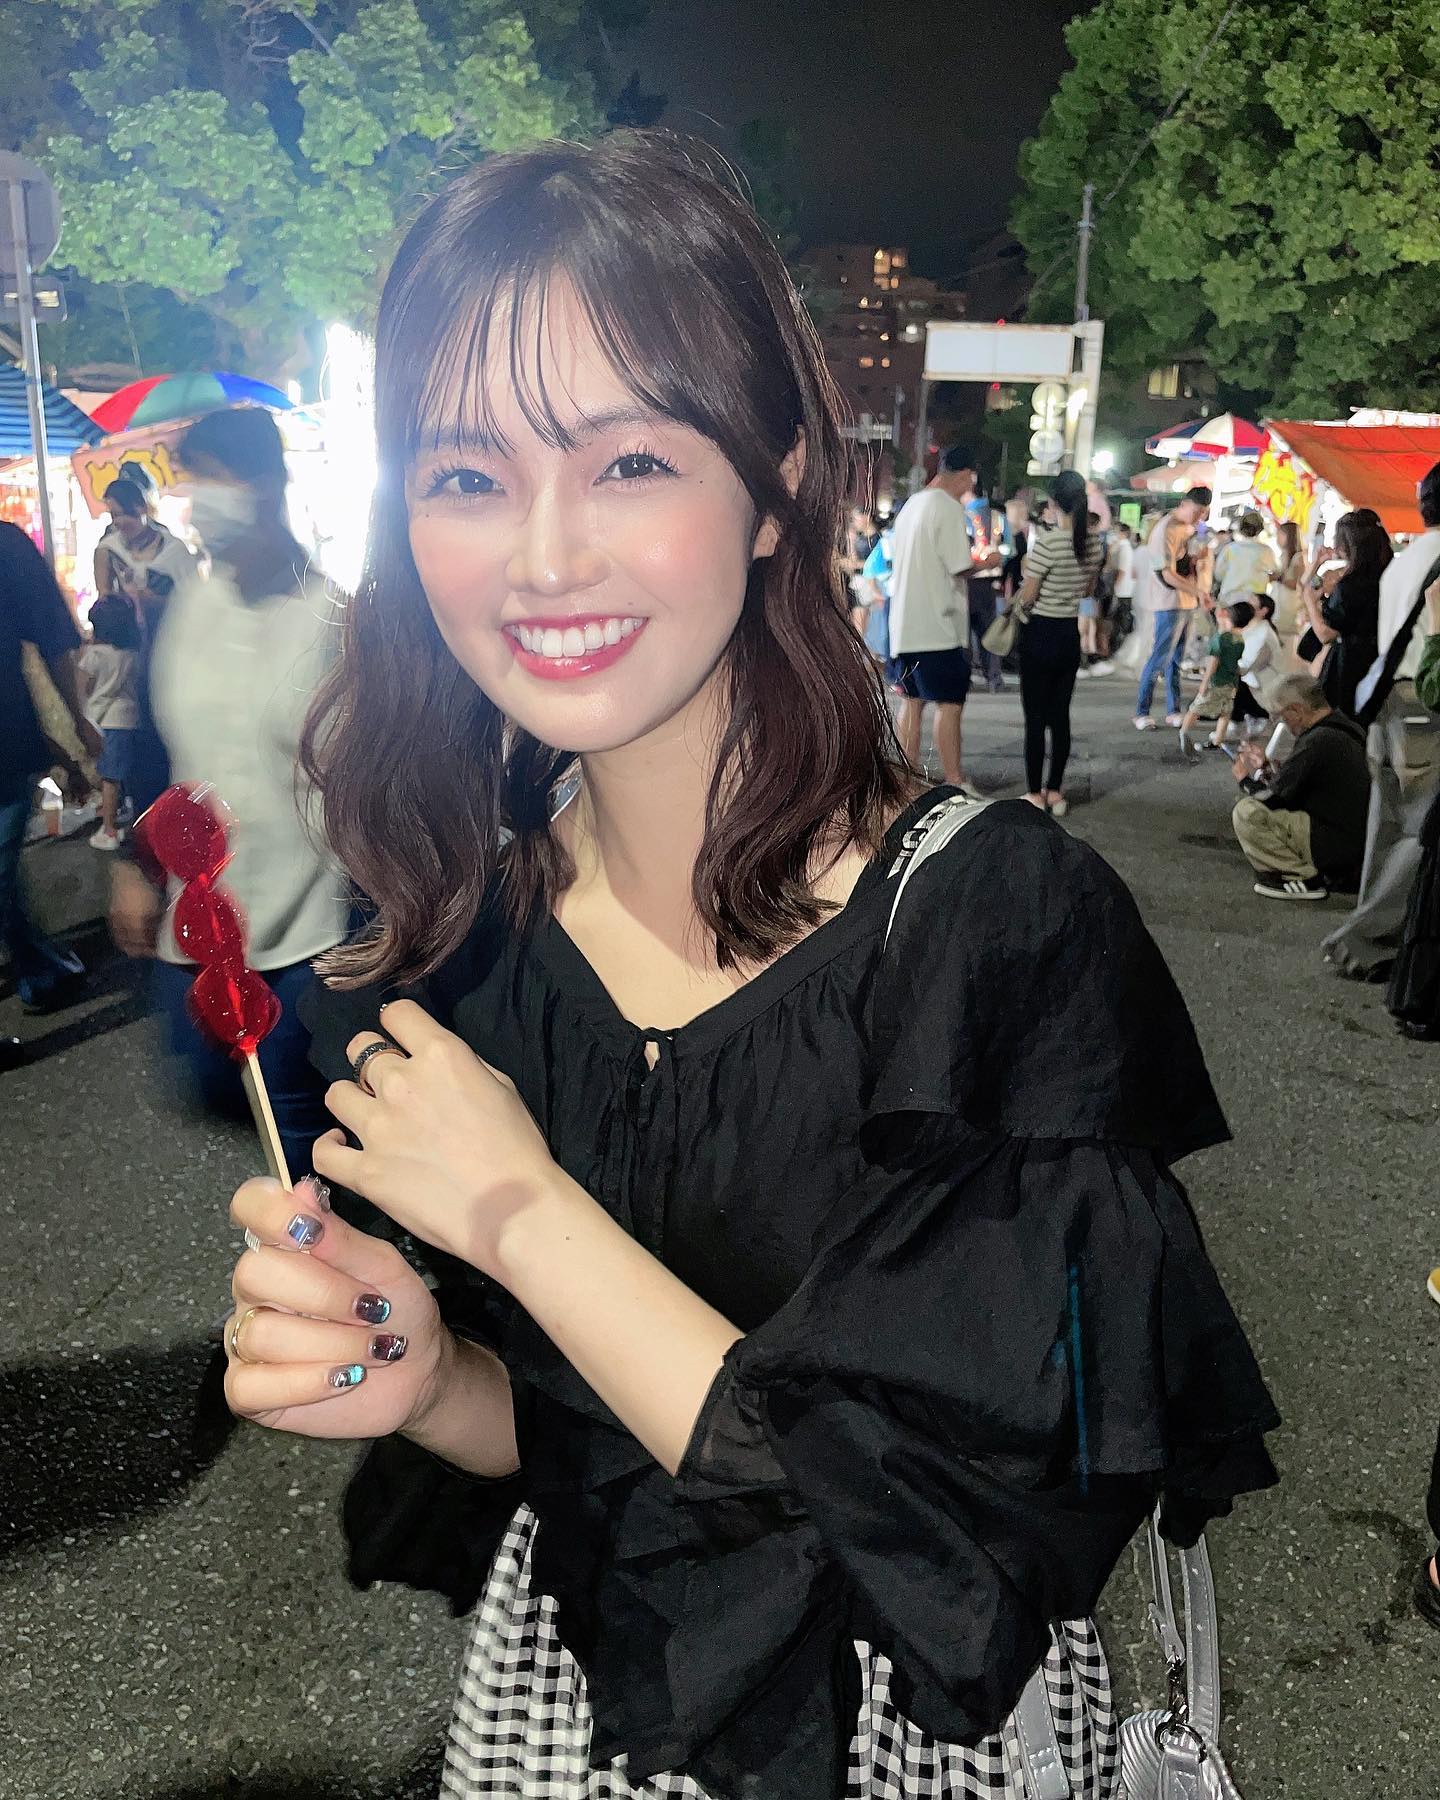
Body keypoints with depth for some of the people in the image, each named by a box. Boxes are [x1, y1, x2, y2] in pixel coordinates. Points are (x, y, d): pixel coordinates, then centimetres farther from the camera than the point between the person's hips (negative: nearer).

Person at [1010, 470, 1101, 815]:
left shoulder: (1048, 542, -18)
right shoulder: (1094, 540, 2)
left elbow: (1027, 596, -14)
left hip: (1040, 634, -6)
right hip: (1071, 634, 6)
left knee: (1035, 718, 2)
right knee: (1060, 716, 12)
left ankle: (1035, 795, 6)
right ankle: (1056, 793, 17)